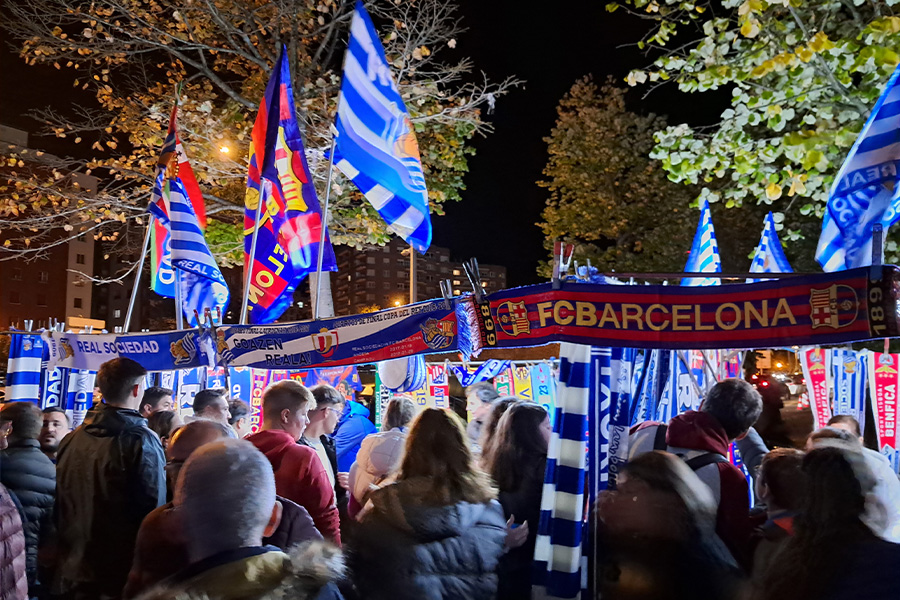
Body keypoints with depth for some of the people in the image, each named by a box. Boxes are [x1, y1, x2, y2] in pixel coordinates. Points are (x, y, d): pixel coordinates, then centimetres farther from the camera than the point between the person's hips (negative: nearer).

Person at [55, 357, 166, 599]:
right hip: (122, 577, -6)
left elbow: (61, 505, 11)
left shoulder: (71, 440, 2)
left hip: (74, 574, 6)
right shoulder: (141, 441, -18)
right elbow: (153, 511, -18)